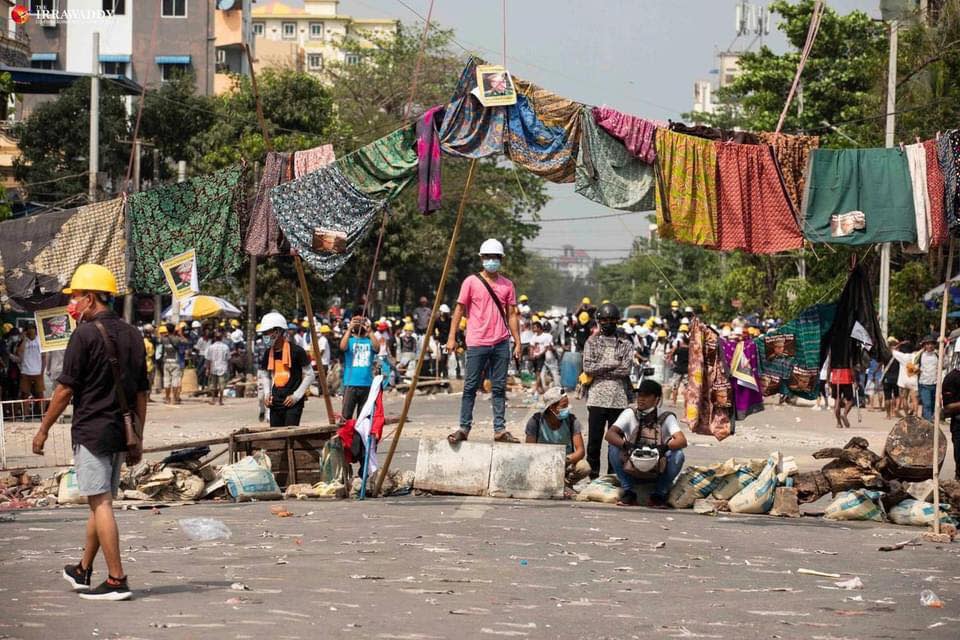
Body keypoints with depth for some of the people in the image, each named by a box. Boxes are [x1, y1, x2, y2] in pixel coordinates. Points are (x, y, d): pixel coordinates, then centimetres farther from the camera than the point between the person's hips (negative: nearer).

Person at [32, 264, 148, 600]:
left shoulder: (86, 334, -11)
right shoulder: (132, 335, 10)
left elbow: (65, 389, -11)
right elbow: (141, 393, 13)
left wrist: (44, 429, 0)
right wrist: (137, 441, 17)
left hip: (91, 430, -7)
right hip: (121, 433, 7)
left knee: (100, 503, -6)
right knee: (101, 502, 17)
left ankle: (117, 580, -10)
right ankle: (83, 570, 30)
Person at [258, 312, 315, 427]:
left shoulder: (296, 351, -9)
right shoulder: (269, 353, 9)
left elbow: (309, 375, -6)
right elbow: (264, 375, 23)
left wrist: (296, 396, -11)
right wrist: (267, 393, 7)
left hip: (293, 403, -6)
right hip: (275, 402, 6)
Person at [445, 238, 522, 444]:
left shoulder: (507, 285, 10)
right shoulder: (471, 282, 1)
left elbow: (512, 315, 13)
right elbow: (459, 310, 3)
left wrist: (517, 342, 8)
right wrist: (452, 337, -3)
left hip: (501, 343, 3)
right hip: (477, 343, -3)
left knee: (499, 388, 5)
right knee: (471, 387, -1)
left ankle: (500, 429, 7)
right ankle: (464, 428, 4)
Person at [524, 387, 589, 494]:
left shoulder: (572, 420, -10)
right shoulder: (536, 420, -14)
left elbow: (580, 451, -15)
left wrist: (566, 460, -38)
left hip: (566, 465, 0)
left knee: (584, 467, -32)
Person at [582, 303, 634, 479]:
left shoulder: (625, 345, 10)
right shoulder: (592, 342, 9)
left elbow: (626, 370, -5)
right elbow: (588, 367, -4)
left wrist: (599, 370, -6)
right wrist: (612, 365, -7)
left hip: (619, 399, 1)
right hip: (597, 398, 0)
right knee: (594, 438, -1)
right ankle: (593, 473, 6)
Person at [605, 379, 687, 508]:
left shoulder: (666, 418, -7)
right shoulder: (630, 414, -4)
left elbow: (682, 441, -22)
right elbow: (610, 434, -18)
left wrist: (664, 447, -42)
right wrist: (626, 445, -38)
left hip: (658, 472, -1)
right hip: (631, 471, 1)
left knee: (677, 454, -28)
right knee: (613, 446, -23)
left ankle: (659, 494, -9)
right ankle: (628, 492, -11)